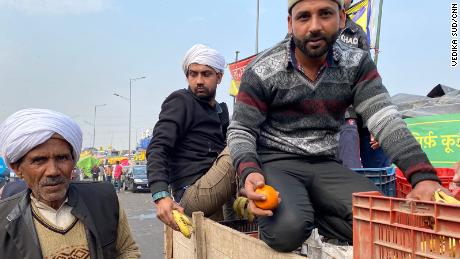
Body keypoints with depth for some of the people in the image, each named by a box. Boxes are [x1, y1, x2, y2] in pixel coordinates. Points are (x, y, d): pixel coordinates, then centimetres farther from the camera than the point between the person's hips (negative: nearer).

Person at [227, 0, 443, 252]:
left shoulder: (356, 64, -1)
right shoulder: (262, 71, -8)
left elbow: (385, 119, -10)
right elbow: (241, 131, -4)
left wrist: (424, 176, -25)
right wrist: (249, 172, -27)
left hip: (325, 165, 3)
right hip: (275, 163, -3)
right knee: (288, 229, -32)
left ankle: (305, 214, 0)